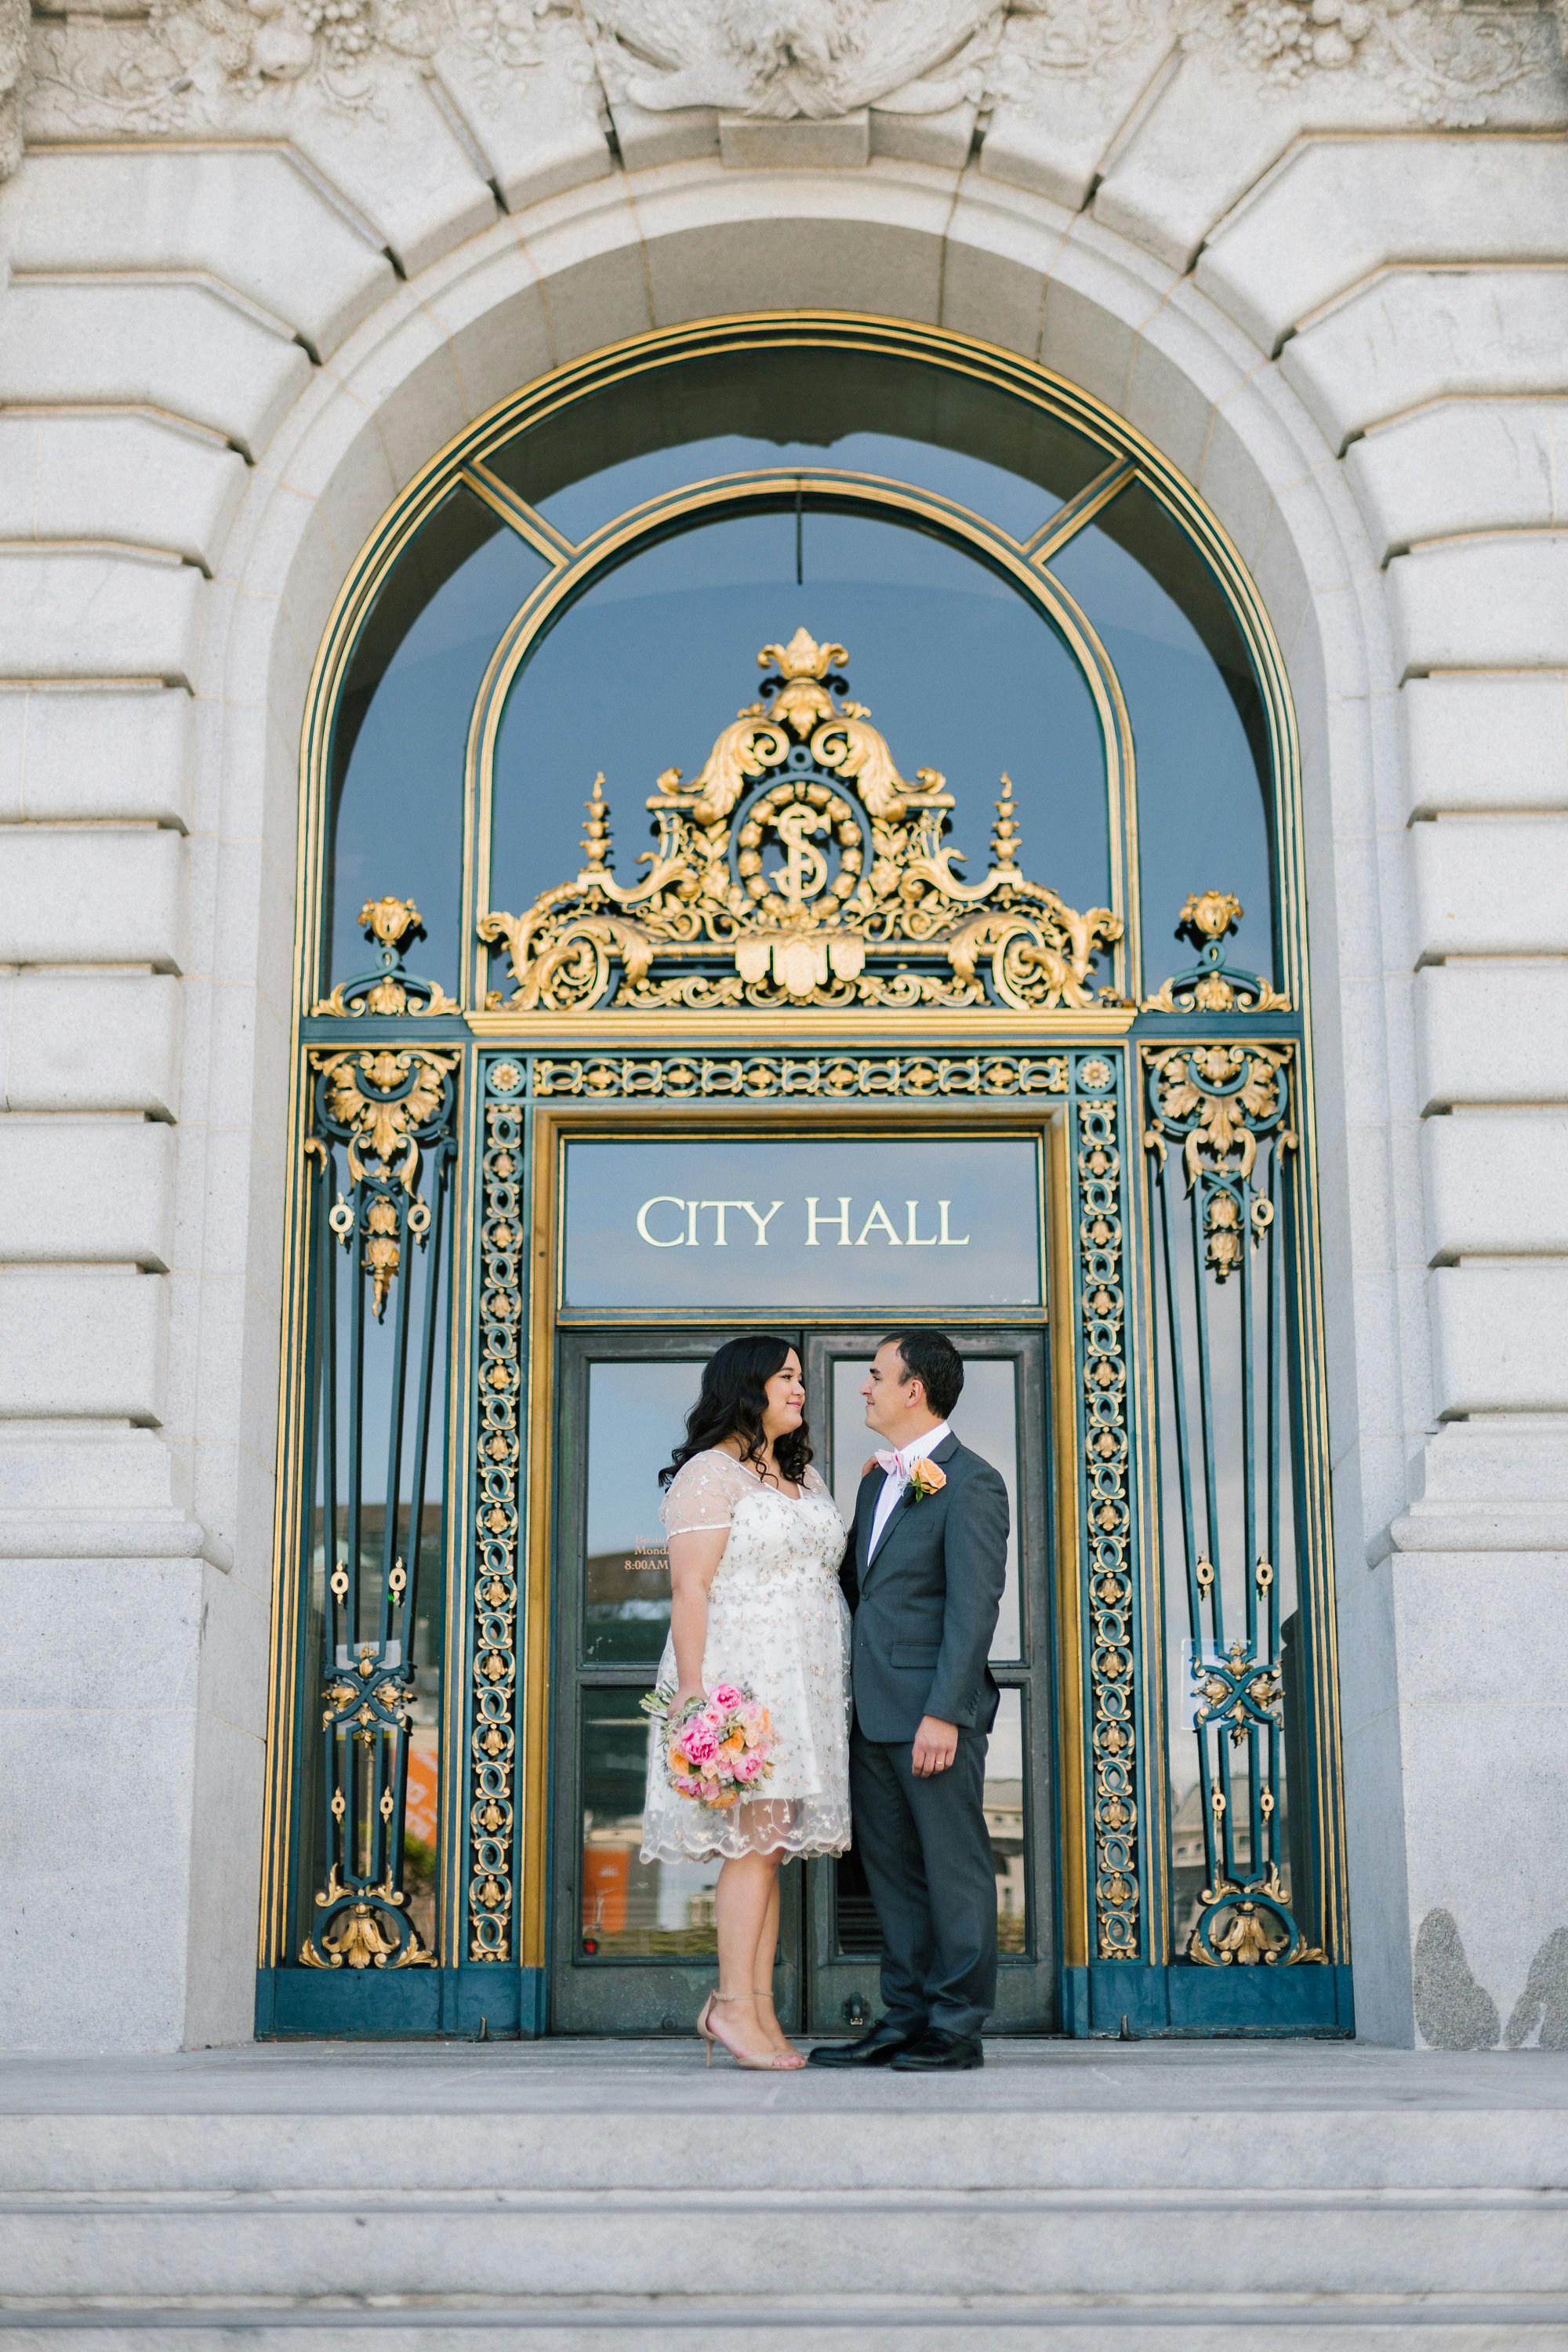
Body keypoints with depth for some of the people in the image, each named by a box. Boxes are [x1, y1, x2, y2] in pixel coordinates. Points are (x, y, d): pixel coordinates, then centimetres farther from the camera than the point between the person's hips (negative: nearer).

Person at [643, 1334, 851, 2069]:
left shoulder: (805, 1477, 21)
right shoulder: (709, 1474, -5)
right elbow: (690, 1588, -13)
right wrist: (692, 1694, -19)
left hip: (801, 1682, 8)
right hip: (737, 1674, -8)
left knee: (771, 1843, 5)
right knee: (755, 1840, -11)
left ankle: (760, 2009, 6)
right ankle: (732, 2005, -6)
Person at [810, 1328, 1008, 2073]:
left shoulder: (970, 1483, -10)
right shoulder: (877, 1480, 17)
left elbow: (973, 1608, -15)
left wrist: (944, 1713, -19)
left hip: (933, 1708, -9)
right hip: (872, 1710, 9)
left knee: (953, 1868, 0)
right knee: (890, 1867, 12)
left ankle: (957, 2029, 7)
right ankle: (905, 2018, 20)